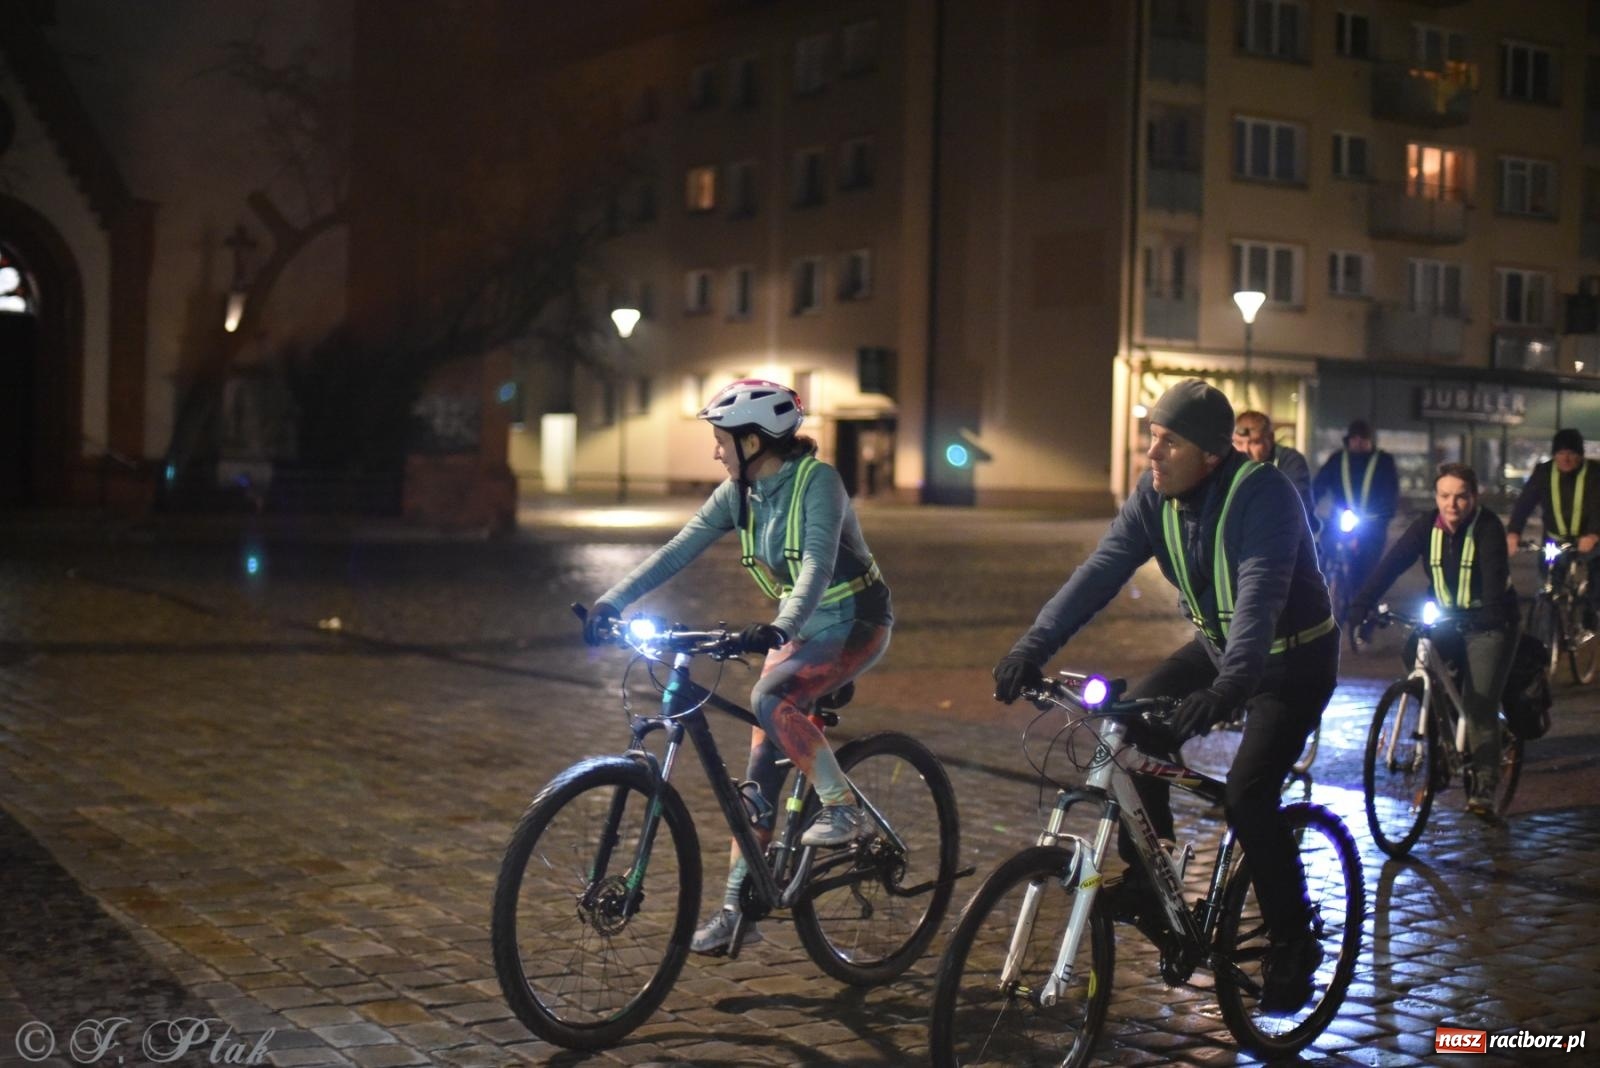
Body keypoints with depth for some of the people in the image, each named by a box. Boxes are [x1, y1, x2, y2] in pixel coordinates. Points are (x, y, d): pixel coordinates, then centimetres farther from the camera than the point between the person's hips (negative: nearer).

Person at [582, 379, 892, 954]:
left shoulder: (817, 481, -22)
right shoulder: (738, 493, -2)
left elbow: (818, 564, -35)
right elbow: (676, 551, -5)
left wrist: (779, 627, -50)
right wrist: (610, 603, -15)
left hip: (855, 624, -7)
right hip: (796, 628, 7)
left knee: (770, 699, -32)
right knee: (762, 767, 1)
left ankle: (841, 807, -14)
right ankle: (738, 908, 6)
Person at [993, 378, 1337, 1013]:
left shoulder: (1263, 496, -30)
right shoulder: (1155, 495, -11)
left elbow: (1260, 594, -42)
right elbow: (1101, 571, -18)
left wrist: (1230, 686, -58)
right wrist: (1033, 646, -31)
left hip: (1294, 658, -7)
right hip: (1216, 645, 7)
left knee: (1247, 797, -19)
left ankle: (1293, 946, 1)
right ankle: (1145, 884, 7)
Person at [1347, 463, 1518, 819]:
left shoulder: (1488, 527, -17)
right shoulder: (1427, 526, -6)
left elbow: (1495, 573, -30)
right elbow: (1393, 562, -15)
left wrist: (1491, 611, -47)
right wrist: (1362, 604, -28)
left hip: (1488, 625, -5)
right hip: (1447, 620, 5)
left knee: (1480, 705, -12)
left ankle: (1483, 788, -8)